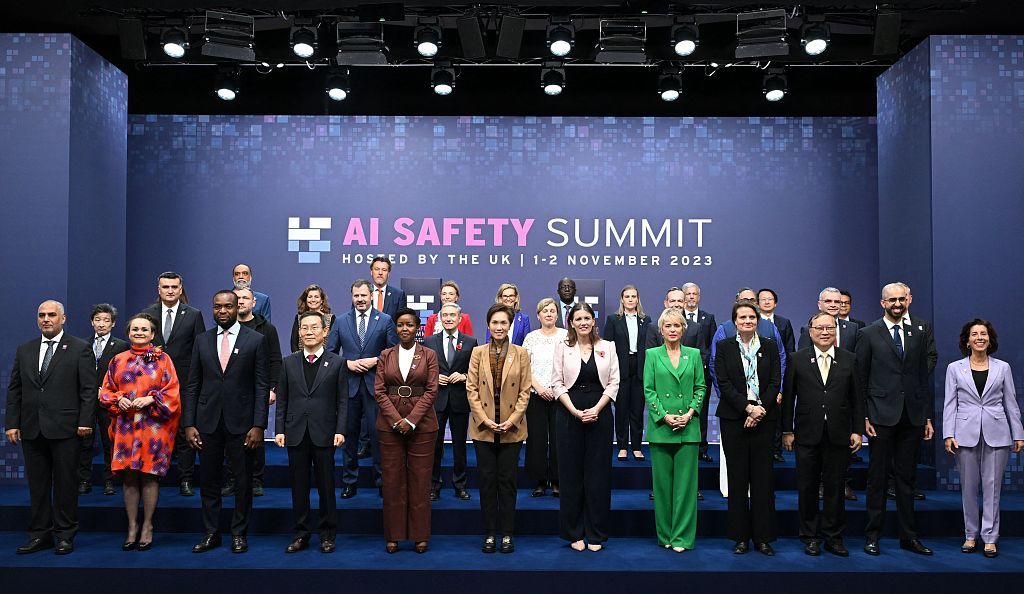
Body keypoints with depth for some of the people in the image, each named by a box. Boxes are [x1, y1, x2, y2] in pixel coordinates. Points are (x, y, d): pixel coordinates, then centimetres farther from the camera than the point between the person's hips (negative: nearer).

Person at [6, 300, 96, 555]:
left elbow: (89, 389, -4)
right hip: (31, 429, 4)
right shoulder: (24, 350, 13)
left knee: (65, 484, 3)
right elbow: (14, 390, 12)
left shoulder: (80, 349, 0)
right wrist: (11, 423, 4)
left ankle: (65, 535, 12)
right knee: (37, 484, 10)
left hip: (65, 429, -4)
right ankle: (40, 535, 19)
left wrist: (85, 422, -11)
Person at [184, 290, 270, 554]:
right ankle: (211, 533, 22)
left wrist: (258, 425, -10)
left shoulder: (255, 340, -1)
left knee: (243, 481, 5)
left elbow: (262, 386, -3)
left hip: (241, 422, -2)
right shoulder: (202, 340, 7)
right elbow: (193, 384, 8)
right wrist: (189, 424, 0)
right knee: (209, 480, 9)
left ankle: (239, 533, 19)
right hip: (207, 421, 3)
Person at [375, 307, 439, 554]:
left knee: (420, 480, 3)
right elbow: (379, 391, 1)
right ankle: (394, 535, 15)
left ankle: (420, 535, 13)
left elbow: (431, 391, -3)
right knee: (392, 479, 5)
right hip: (390, 424, 1)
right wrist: (396, 420, -11)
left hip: (421, 423, -1)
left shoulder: (429, 355, 2)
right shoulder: (385, 355, 6)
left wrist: (411, 420, -12)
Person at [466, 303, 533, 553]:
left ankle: (507, 534, 14)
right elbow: (471, 389, 0)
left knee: (507, 480, 4)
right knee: (487, 480, 5)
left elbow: (525, 391, 0)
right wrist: (484, 419, -9)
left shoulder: (520, 353, 2)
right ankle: (489, 533, 14)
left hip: (511, 428, -1)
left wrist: (512, 420, -10)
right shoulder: (478, 353, 3)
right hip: (483, 427, 1)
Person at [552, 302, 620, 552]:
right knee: (571, 473, 3)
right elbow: (558, 383, 0)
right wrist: (575, 411, -11)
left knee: (598, 473, 3)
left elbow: (613, 383, 2)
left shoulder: (607, 347, 5)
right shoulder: (562, 347, 3)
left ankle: (596, 534, 13)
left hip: (599, 414, 1)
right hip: (569, 415, 0)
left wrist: (596, 409, -10)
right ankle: (574, 533, 14)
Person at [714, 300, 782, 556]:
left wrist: (760, 410, -11)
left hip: (764, 417, 1)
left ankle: (763, 537, 10)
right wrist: (748, 407, -13)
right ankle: (740, 536, 11)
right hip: (733, 418, -1)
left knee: (762, 477, 2)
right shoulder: (724, 347, 4)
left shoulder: (770, 345, 8)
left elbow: (775, 382, 3)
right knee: (737, 477, 3)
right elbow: (723, 383, -4)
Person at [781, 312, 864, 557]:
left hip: (839, 435, 1)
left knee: (835, 488, 7)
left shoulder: (849, 360, 6)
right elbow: (788, 398, 2)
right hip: (808, 435, -1)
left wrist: (857, 430, 1)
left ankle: (833, 537, 19)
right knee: (807, 488, 6)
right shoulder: (797, 360, 3)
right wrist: (787, 431, -1)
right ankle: (811, 537, 18)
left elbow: (857, 398, 7)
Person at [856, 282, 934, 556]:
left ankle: (908, 536, 18)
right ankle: (873, 535, 11)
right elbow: (861, 378, -1)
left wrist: (928, 416, 9)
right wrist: (863, 416, -7)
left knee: (907, 477, 10)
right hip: (882, 416, -3)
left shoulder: (917, 336, 12)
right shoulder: (868, 334, 1)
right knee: (877, 477, 3)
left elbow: (923, 379, 13)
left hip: (912, 417, 4)